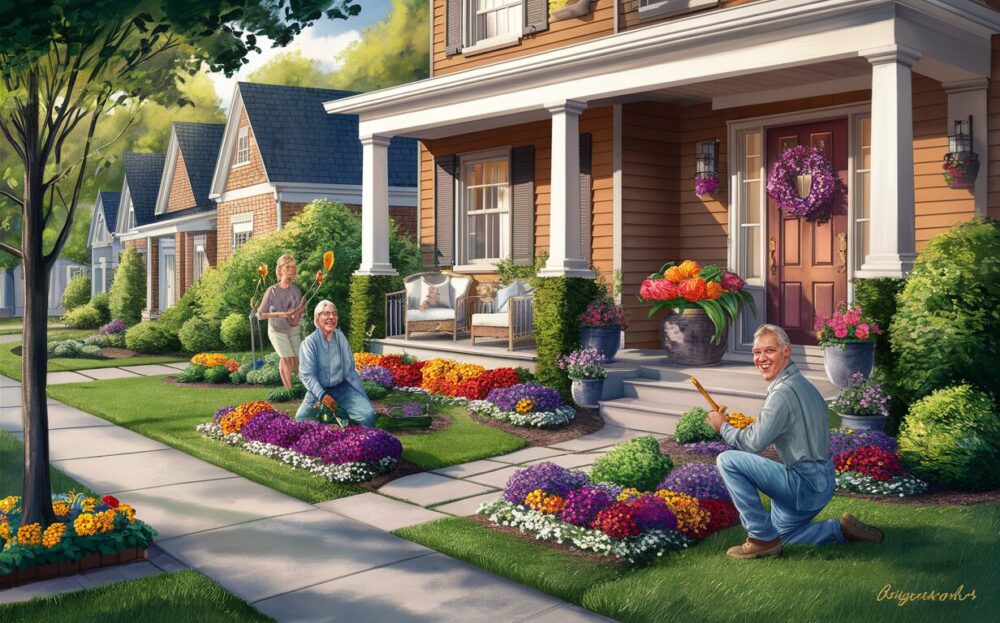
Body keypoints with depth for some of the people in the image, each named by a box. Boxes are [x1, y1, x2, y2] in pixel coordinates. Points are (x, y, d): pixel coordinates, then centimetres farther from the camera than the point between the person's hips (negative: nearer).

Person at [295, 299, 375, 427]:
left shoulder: (340, 337, 0)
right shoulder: (309, 343, -11)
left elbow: (350, 369, 7)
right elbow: (308, 374, -15)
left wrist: (362, 395, 6)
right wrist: (322, 395, -29)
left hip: (342, 387, 1)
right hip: (319, 389, -1)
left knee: (369, 415, -23)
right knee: (301, 418, -28)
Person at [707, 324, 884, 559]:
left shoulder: (783, 392, -21)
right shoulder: (801, 383, 11)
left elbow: (754, 444, -19)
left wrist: (723, 427, -5)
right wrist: (751, 426, 11)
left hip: (805, 484, -10)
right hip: (822, 482, 10)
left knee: (728, 460, -15)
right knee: (782, 534, 29)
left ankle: (762, 538, -7)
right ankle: (841, 530, 20)